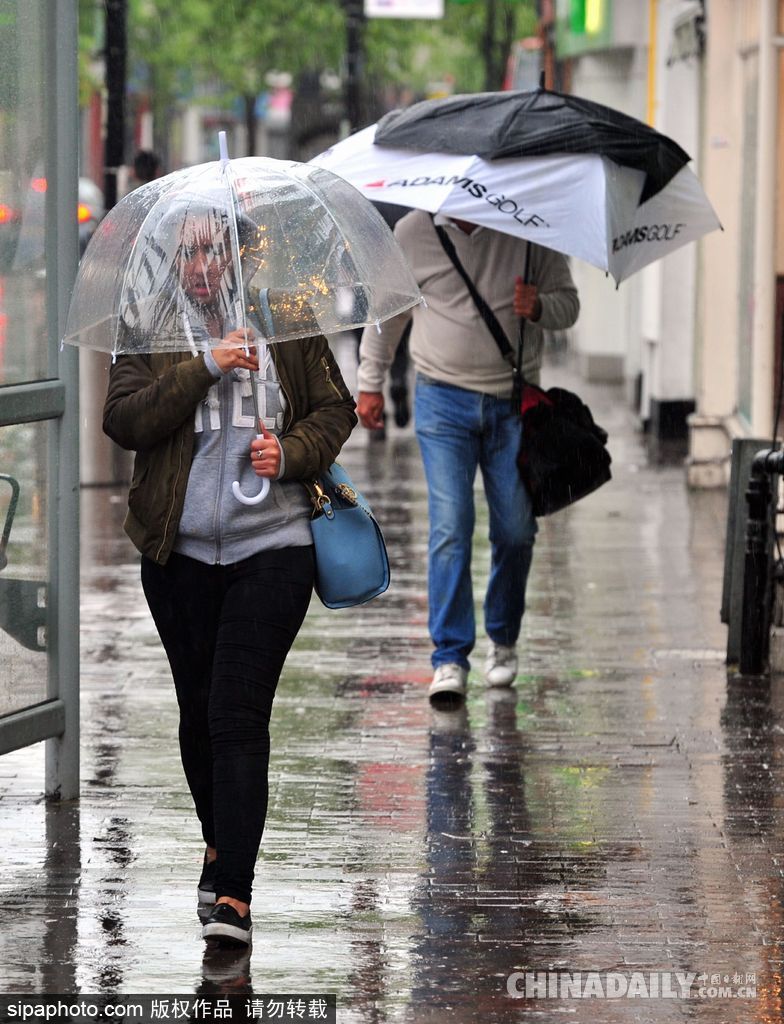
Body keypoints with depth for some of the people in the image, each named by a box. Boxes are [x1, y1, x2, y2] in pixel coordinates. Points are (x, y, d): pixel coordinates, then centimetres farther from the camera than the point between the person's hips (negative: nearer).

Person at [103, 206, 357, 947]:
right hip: (180, 551, 2)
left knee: (238, 715, -11)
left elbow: (334, 410, 10)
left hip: (270, 548, -2)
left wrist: (290, 454, -10)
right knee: (198, 711, 13)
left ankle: (232, 892, -14)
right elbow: (124, 420, -10)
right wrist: (206, 367, -18)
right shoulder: (147, 329, 2)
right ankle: (222, 842, 39)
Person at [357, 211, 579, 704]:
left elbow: (569, 304, 8)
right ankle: (450, 657, -9)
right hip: (444, 399, -1)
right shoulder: (413, 232, -1)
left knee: (516, 530, 4)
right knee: (451, 525, -11)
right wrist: (370, 382, 16)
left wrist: (540, 308, -16)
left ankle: (504, 640, 27)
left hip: (512, 402, 1)